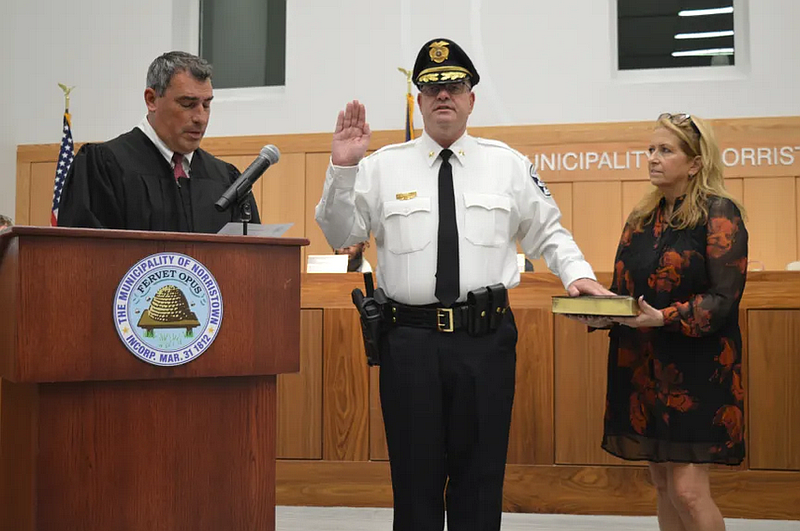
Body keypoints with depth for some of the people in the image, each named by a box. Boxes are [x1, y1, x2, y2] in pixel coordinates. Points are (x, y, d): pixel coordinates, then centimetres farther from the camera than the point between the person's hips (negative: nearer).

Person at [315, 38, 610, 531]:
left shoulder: (508, 164, 9)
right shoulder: (383, 166, 5)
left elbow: (548, 231, 14)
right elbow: (340, 235, 3)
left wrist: (578, 273, -4)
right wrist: (342, 168, -10)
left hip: (487, 340, 1)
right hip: (410, 338, 0)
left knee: (482, 479, 10)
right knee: (415, 477, 8)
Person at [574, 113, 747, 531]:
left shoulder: (719, 213, -7)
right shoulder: (642, 218, 12)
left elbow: (723, 297, -14)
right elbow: (622, 288, 15)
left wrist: (665, 318, -26)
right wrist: (600, 313, -6)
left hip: (695, 367, -6)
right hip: (642, 365, 6)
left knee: (687, 489, -8)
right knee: (663, 486, 12)